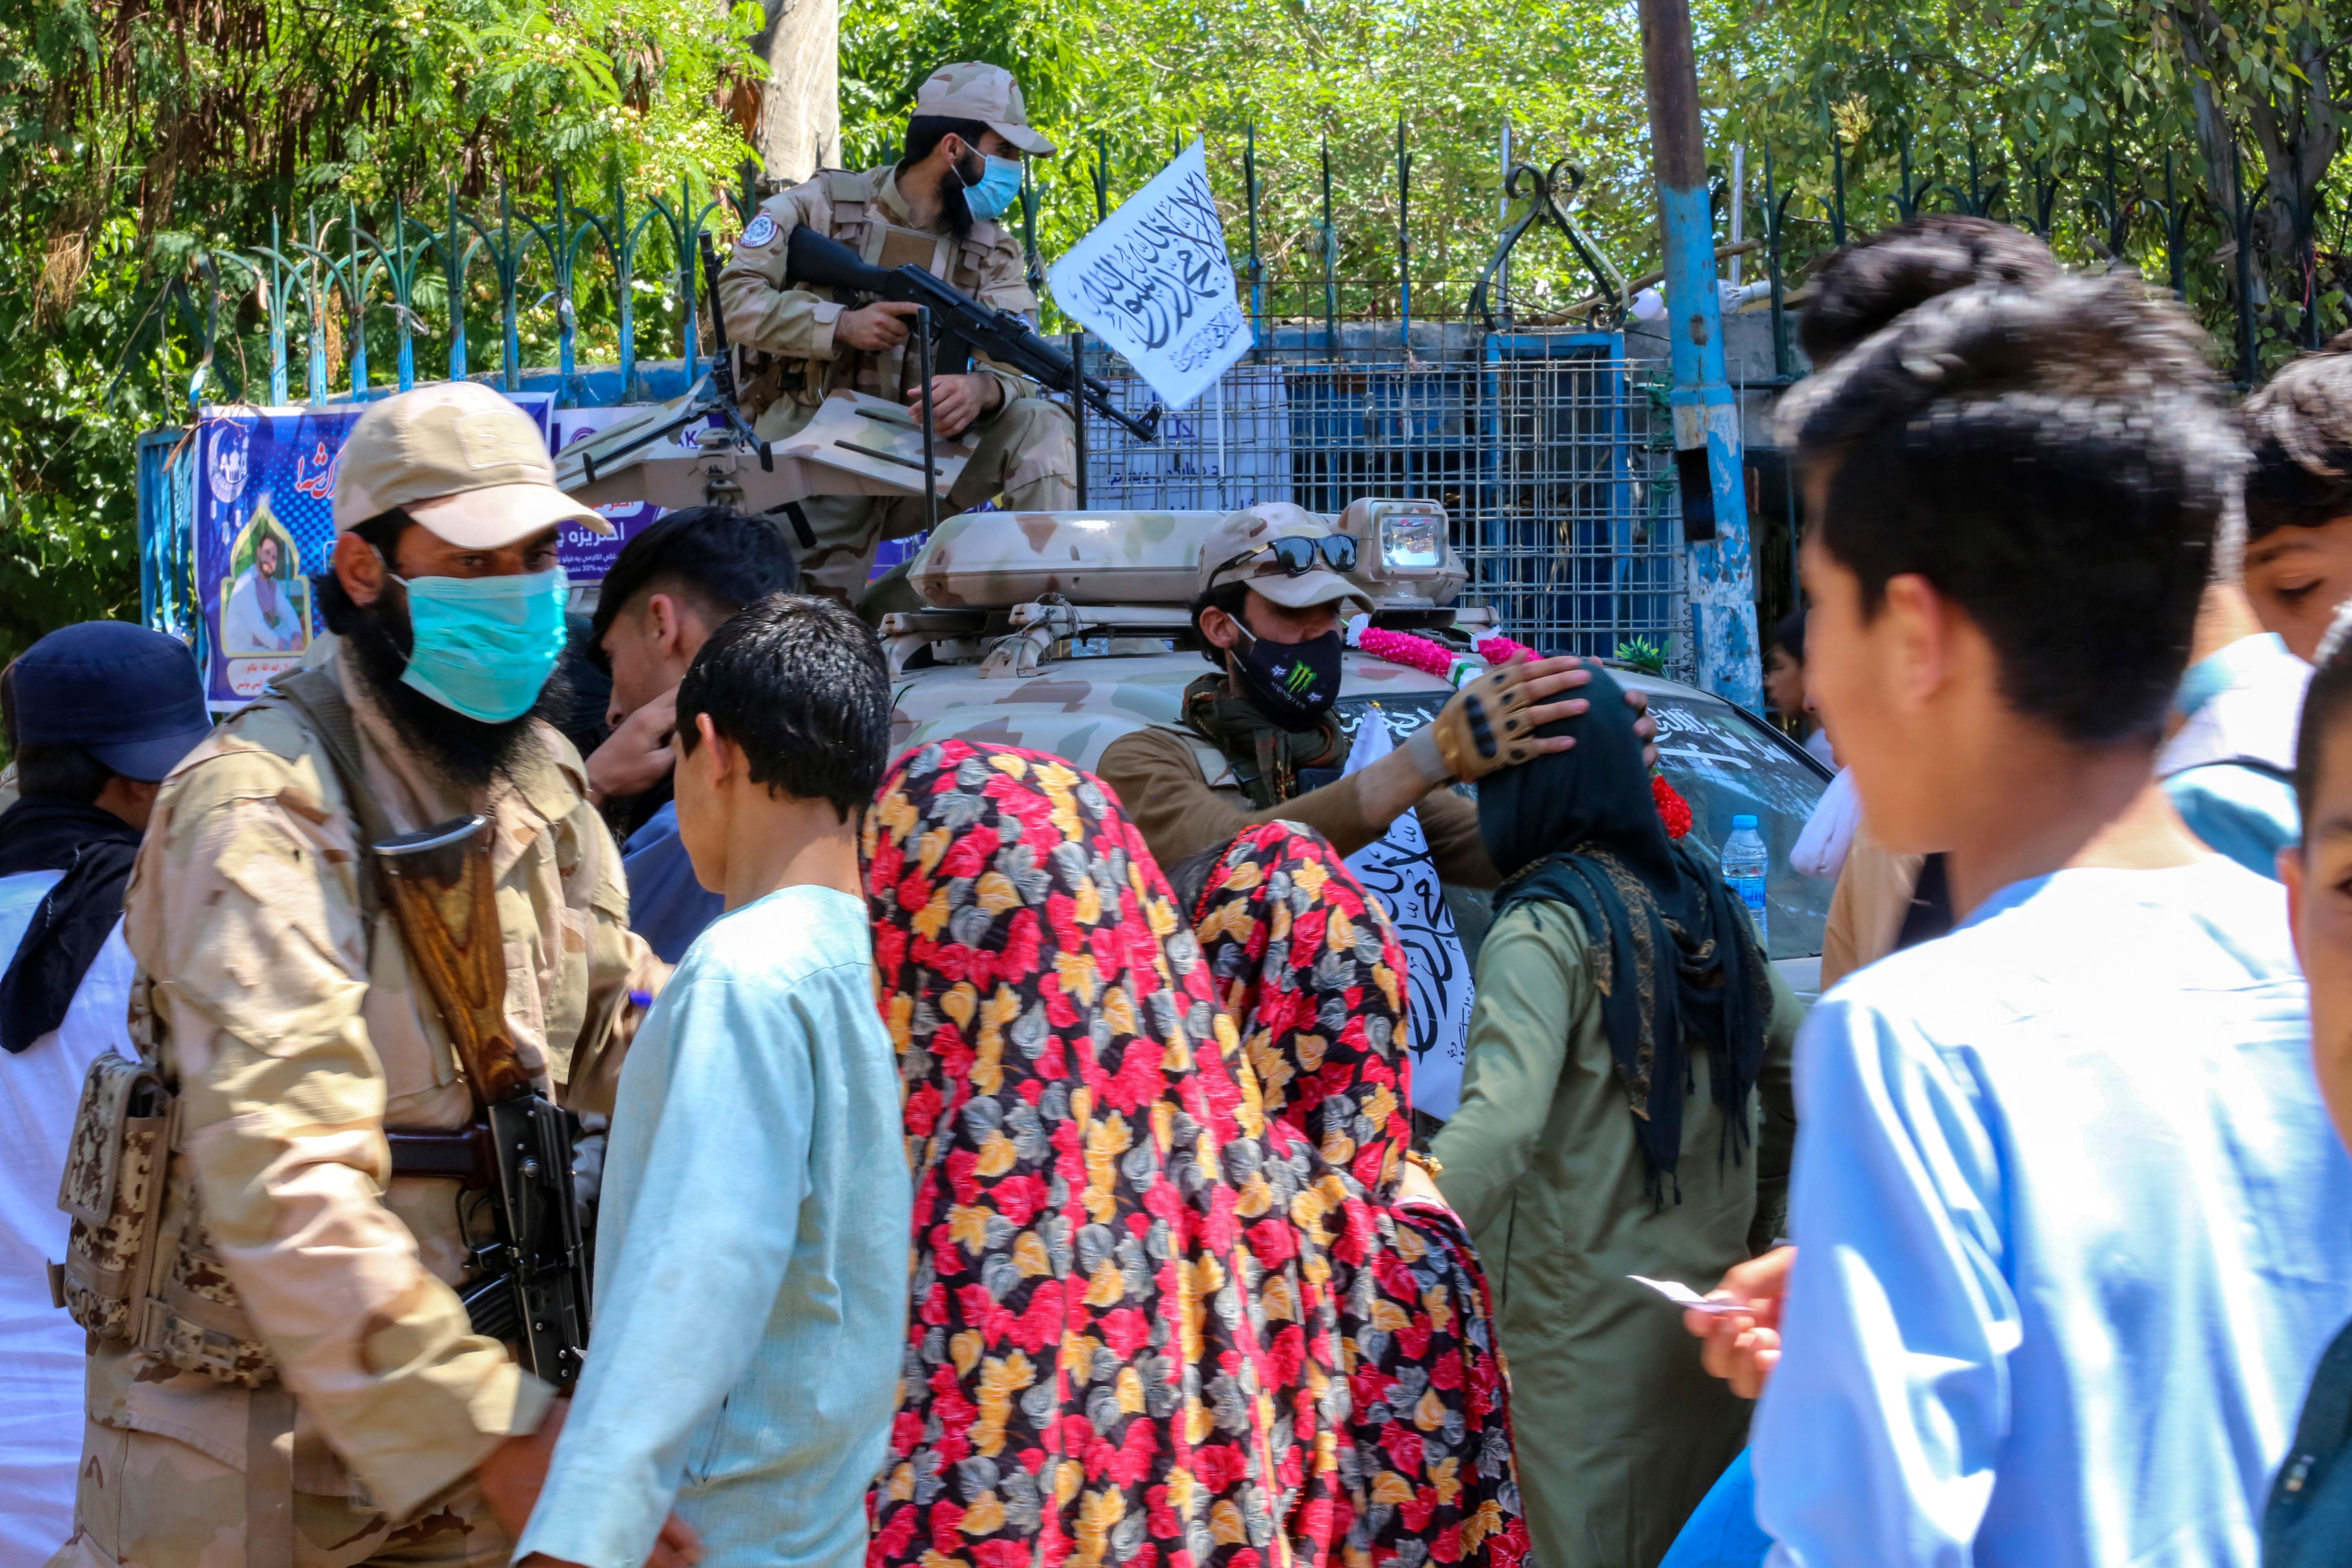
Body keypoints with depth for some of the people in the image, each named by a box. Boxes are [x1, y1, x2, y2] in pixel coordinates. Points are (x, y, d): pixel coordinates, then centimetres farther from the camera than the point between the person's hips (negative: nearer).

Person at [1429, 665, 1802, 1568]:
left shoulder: (1544, 929, -15)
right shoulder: (1707, 904, 8)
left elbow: (1501, 1122, -29)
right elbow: (1792, 1072, 18)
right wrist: (1757, 1230, 29)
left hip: (1583, 1350, -7)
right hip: (1706, 1326, 7)